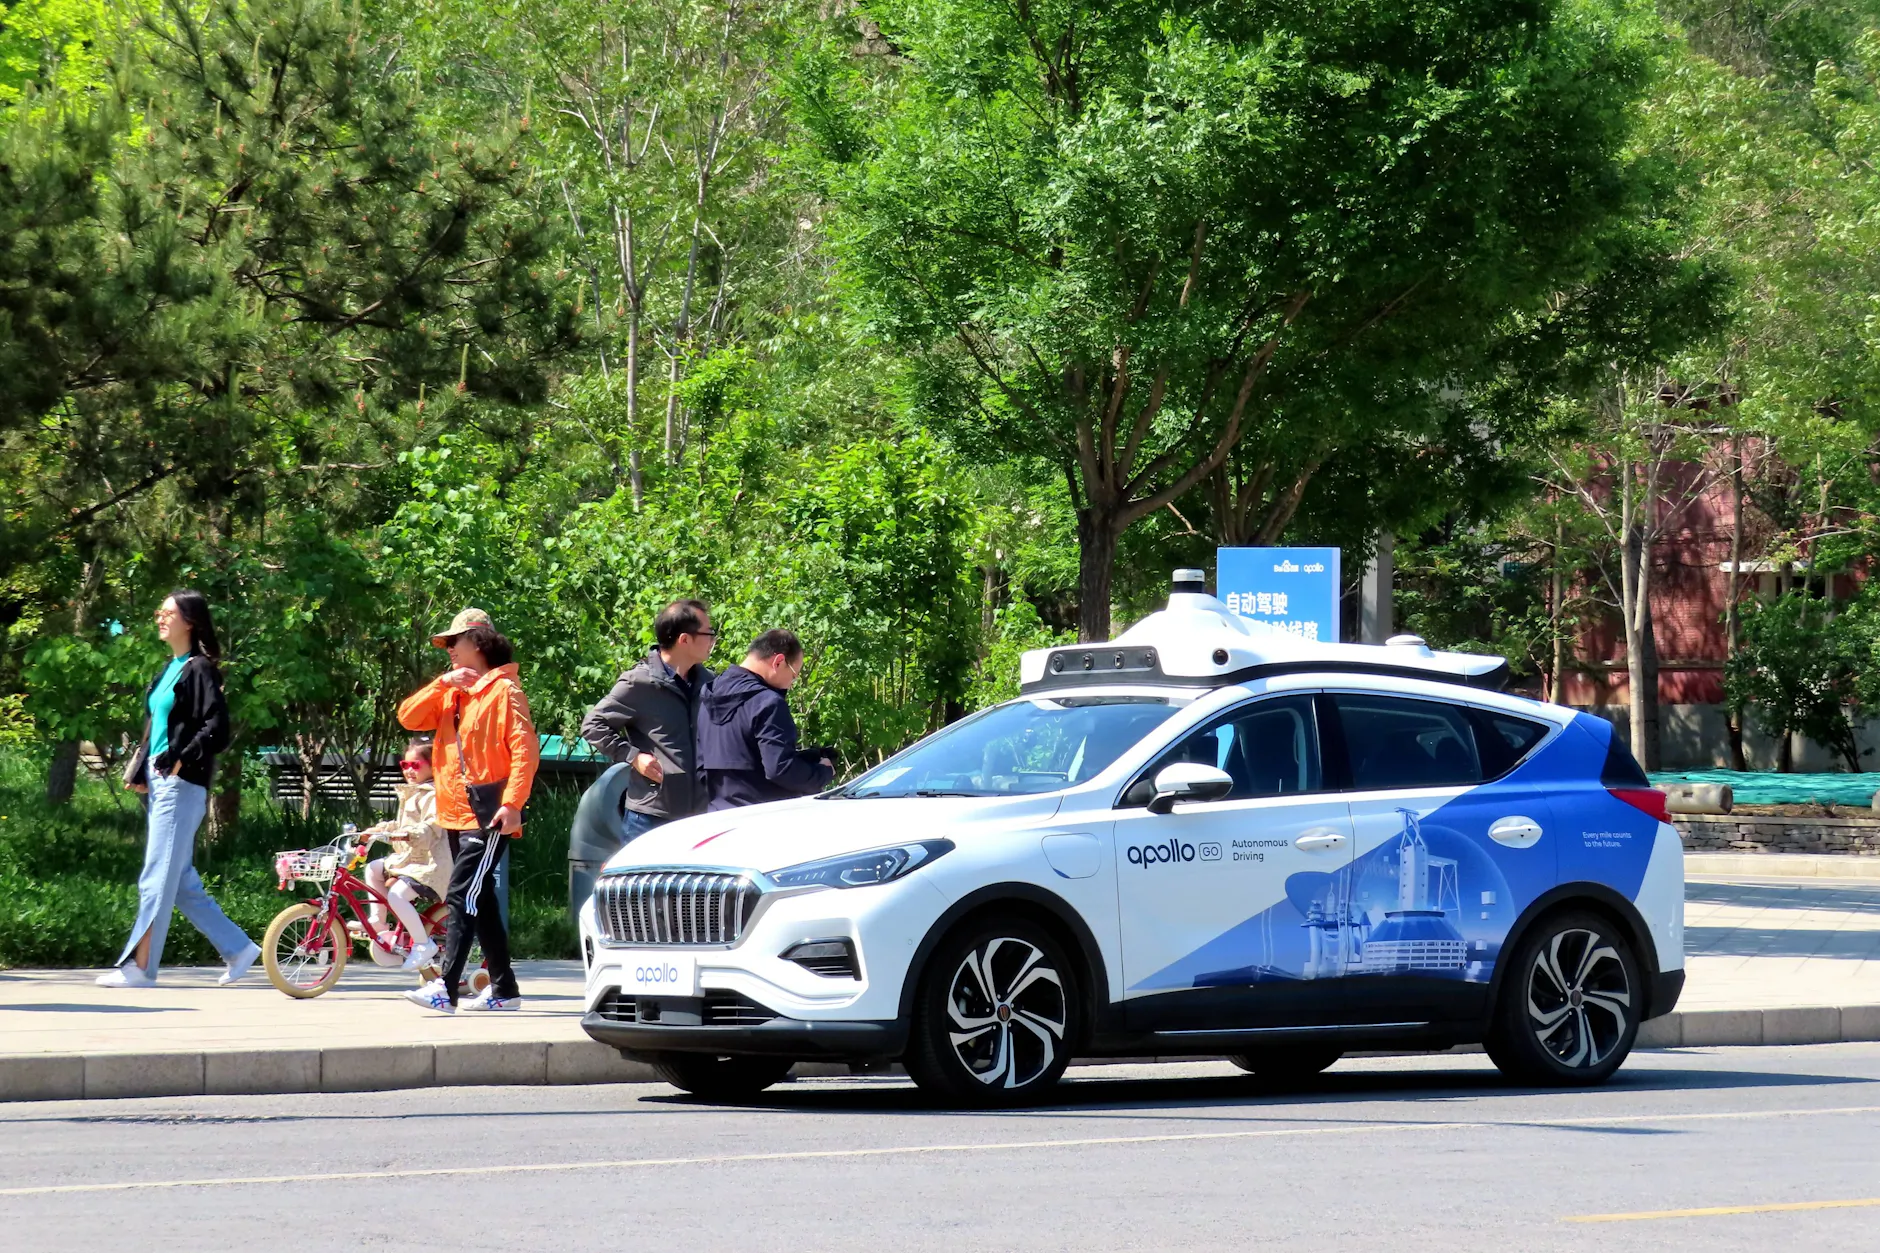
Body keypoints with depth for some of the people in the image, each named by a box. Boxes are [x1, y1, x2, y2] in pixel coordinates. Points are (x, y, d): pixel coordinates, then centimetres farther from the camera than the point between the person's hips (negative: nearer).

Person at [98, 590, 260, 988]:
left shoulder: (200, 670, -8)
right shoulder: (169, 670, 17)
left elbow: (217, 729, -16)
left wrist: (181, 761, -18)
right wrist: (140, 770, 13)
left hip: (182, 785, -10)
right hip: (159, 783, 10)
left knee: (158, 877, -8)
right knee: (181, 882, 10)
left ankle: (140, 967, -6)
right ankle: (238, 948, 17)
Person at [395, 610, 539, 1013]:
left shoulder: (503, 690, -7)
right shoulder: (452, 693, 18)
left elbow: (525, 749, -14)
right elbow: (409, 718, 7)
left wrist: (512, 803, -21)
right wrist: (442, 683, -5)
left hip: (488, 815, -9)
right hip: (456, 814, 9)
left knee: (462, 896, -16)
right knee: (480, 902, 12)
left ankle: (445, 989, -23)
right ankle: (504, 989, 19)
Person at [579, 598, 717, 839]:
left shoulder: (706, 683, 9)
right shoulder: (641, 683, -9)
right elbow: (593, 724, -5)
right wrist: (633, 756, -13)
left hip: (697, 815, 6)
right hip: (650, 817, -6)